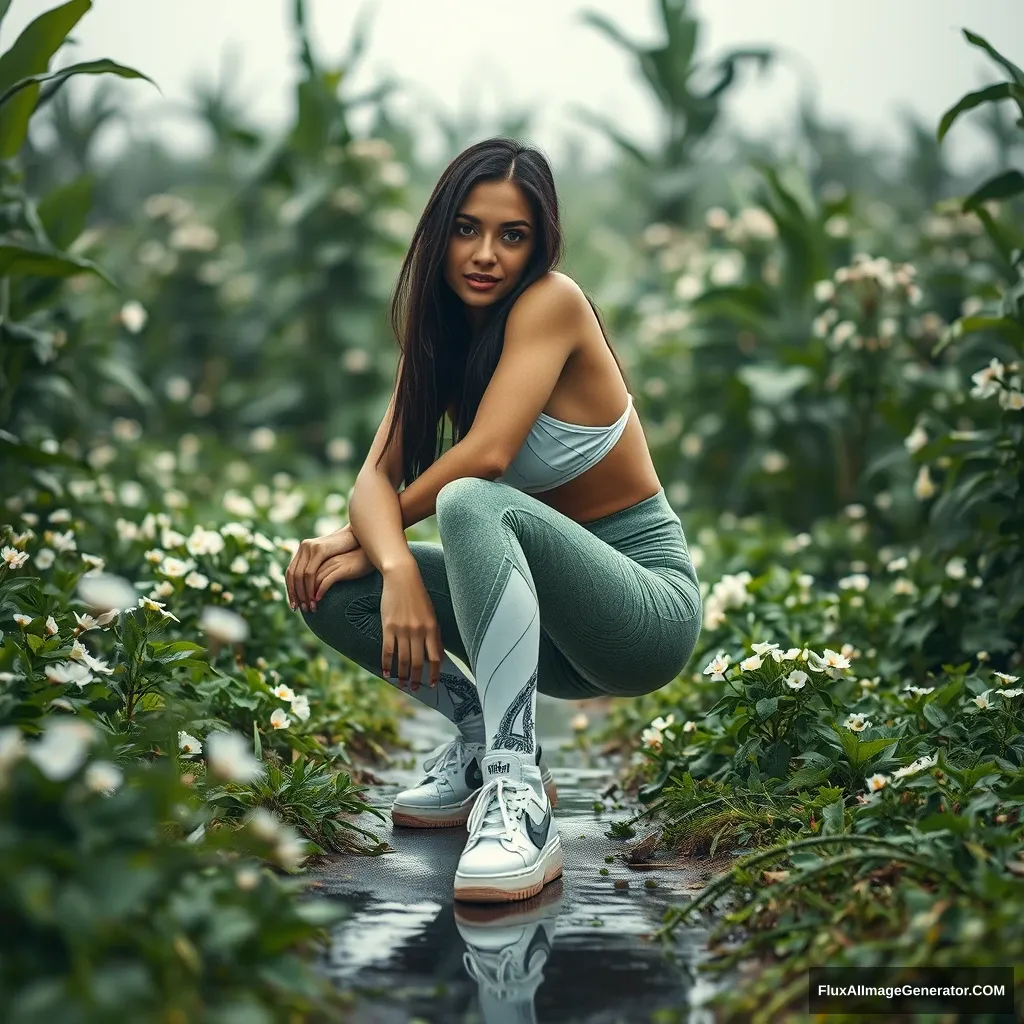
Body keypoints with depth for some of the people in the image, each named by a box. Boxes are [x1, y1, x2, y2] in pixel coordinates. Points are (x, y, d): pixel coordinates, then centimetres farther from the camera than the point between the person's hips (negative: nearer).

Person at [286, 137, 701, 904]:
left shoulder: (553, 301, -15)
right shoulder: (440, 331, 6)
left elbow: (487, 452, -26)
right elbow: (377, 475, -6)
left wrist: (362, 538, -12)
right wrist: (395, 563, -29)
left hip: (649, 600, -7)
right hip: (554, 622, 7)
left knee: (474, 505, -36)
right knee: (329, 591, -10)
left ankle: (519, 804, -38)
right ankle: (486, 737, 5)